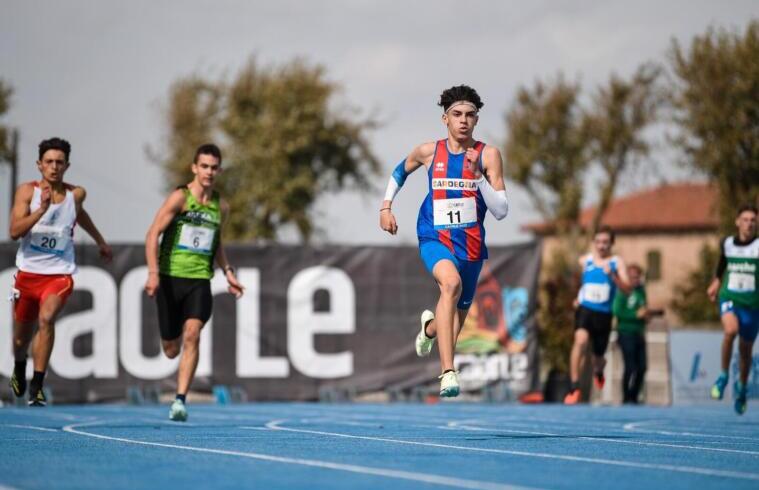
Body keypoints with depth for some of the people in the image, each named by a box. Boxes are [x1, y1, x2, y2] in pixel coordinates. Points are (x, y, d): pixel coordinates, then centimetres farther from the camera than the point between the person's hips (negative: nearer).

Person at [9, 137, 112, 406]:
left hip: (60, 273, 0)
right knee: (22, 333, 14)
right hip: (28, 272, 0)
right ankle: (19, 369, 48)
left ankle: (37, 385, -21)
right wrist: (42, 209, -29)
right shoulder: (27, 191, -6)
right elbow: (15, 231, -18)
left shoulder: (76, 194, 1)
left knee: (46, 318, -26)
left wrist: (100, 241, 34)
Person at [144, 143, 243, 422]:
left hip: (200, 281, 2)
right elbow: (153, 234, -11)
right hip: (170, 279, -2)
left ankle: (180, 401, -20)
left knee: (192, 336, -21)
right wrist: (153, 273, -21)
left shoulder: (221, 207, 9)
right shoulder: (180, 197, -6)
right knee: (171, 350, 6)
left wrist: (227, 272, 17)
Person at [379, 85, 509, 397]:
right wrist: (386, 206, 13)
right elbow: (400, 172, 21)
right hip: (434, 238, -2)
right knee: (451, 283, -34)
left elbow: (501, 211, -12)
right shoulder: (428, 152, -2)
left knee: (459, 309, 19)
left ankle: (431, 326, 60)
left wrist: (477, 175, -22)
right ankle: (448, 372, -40)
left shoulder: (488, 155, -7)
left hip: (471, 244, 2)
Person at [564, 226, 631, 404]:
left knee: (598, 356, 12)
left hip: (604, 314, 0)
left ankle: (598, 371, 53)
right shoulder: (584, 261, 4)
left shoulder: (617, 262, -1)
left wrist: (612, 275, -27)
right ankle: (574, 388, -27)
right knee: (580, 341, -28)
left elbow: (627, 288, -13)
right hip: (585, 309, 0)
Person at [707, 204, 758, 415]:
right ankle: (723, 376, -12)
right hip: (729, 298, 1)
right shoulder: (727, 244, 3)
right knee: (731, 329, -30)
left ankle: (742, 386, 37)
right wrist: (716, 282, 30)